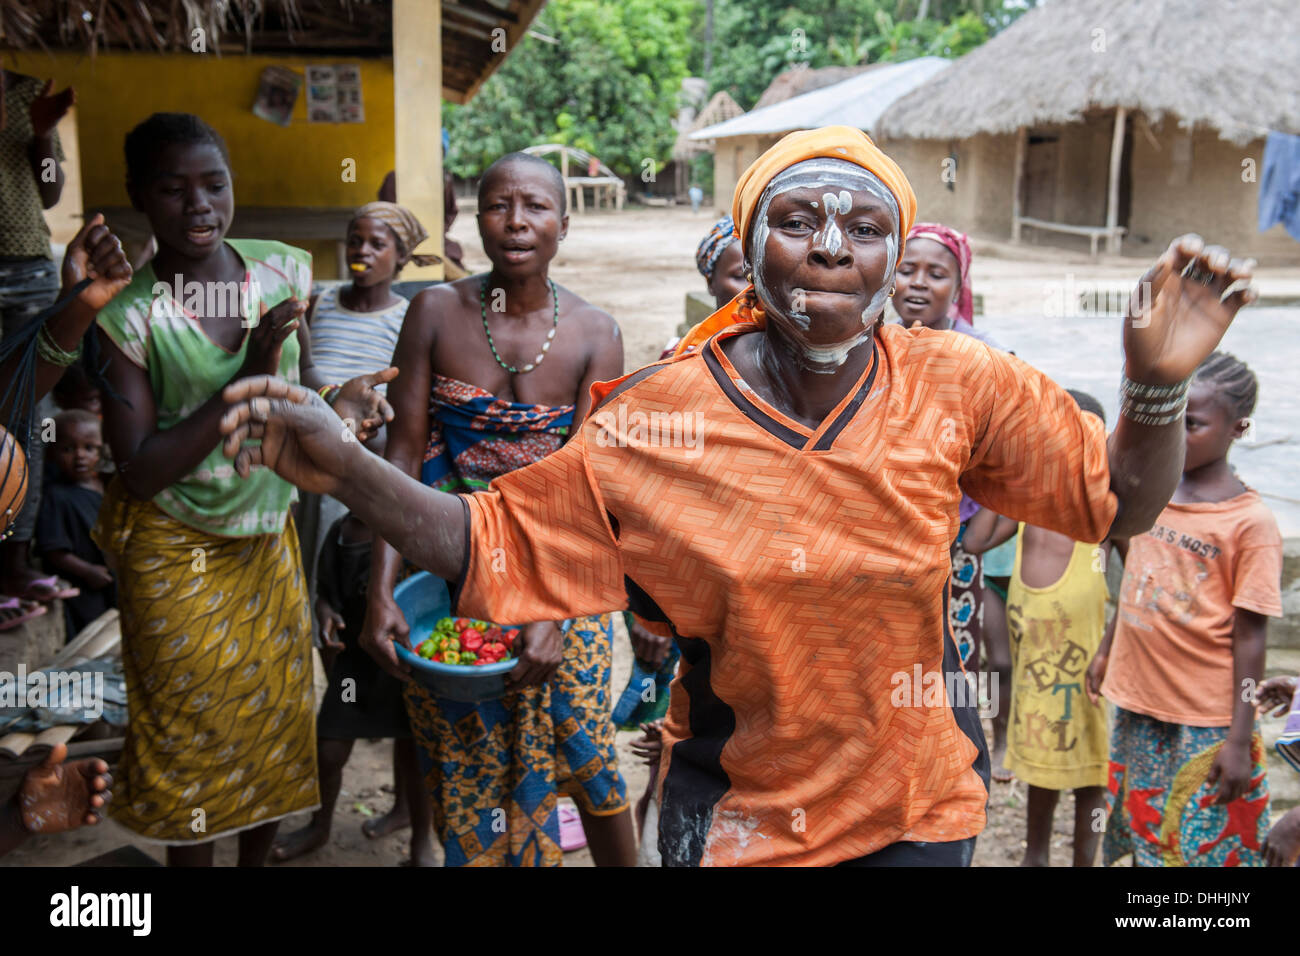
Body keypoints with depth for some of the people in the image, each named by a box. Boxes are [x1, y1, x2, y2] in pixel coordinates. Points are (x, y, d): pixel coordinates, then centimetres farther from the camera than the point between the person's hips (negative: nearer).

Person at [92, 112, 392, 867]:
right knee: (192, 728, 9)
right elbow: (139, 471, -19)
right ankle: (194, 861, 32)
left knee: (279, 713, 13)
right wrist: (249, 384, -27)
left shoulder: (281, 268, -5)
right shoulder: (131, 312, -16)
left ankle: (259, 862, 36)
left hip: (269, 535, 4)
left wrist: (337, 401, -16)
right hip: (177, 551, -4)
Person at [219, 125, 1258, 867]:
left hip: (920, 807, 2)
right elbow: (500, 545, -10)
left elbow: (1117, 501, -2)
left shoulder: (955, 384, -13)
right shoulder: (658, 420, -16)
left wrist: (1156, 384, -22)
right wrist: (342, 468, -23)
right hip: (734, 814, -1)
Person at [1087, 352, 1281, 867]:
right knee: (1141, 837, 19)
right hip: (1137, 707, 5)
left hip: (1206, 725, -5)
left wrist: (1240, 740, -14)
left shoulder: (1250, 521, -15)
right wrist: (1106, 651, 17)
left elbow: (1249, 637, -14)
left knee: (1202, 848, 8)